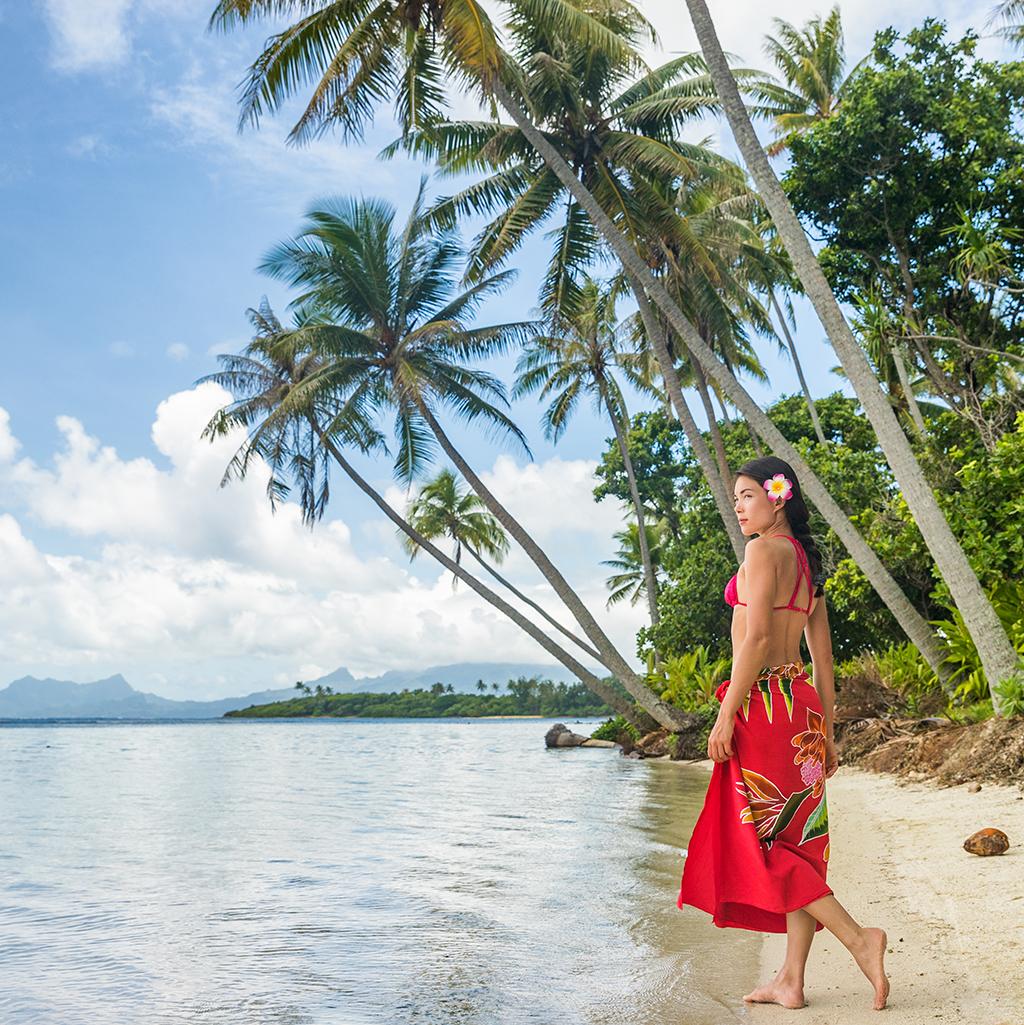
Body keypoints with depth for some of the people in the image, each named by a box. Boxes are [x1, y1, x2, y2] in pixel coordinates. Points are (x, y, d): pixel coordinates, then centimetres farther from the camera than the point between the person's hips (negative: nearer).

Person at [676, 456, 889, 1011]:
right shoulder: (807, 560, 17)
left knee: (755, 839, -2)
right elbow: (823, 656, 17)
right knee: (795, 841, 8)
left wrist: (725, 715, -17)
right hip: (802, 703, 9)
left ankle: (859, 938, -8)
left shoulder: (764, 550, -9)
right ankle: (791, 981, 13)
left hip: (763, 703, -9)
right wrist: (825, 731, 19)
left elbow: (756, 639, -19)